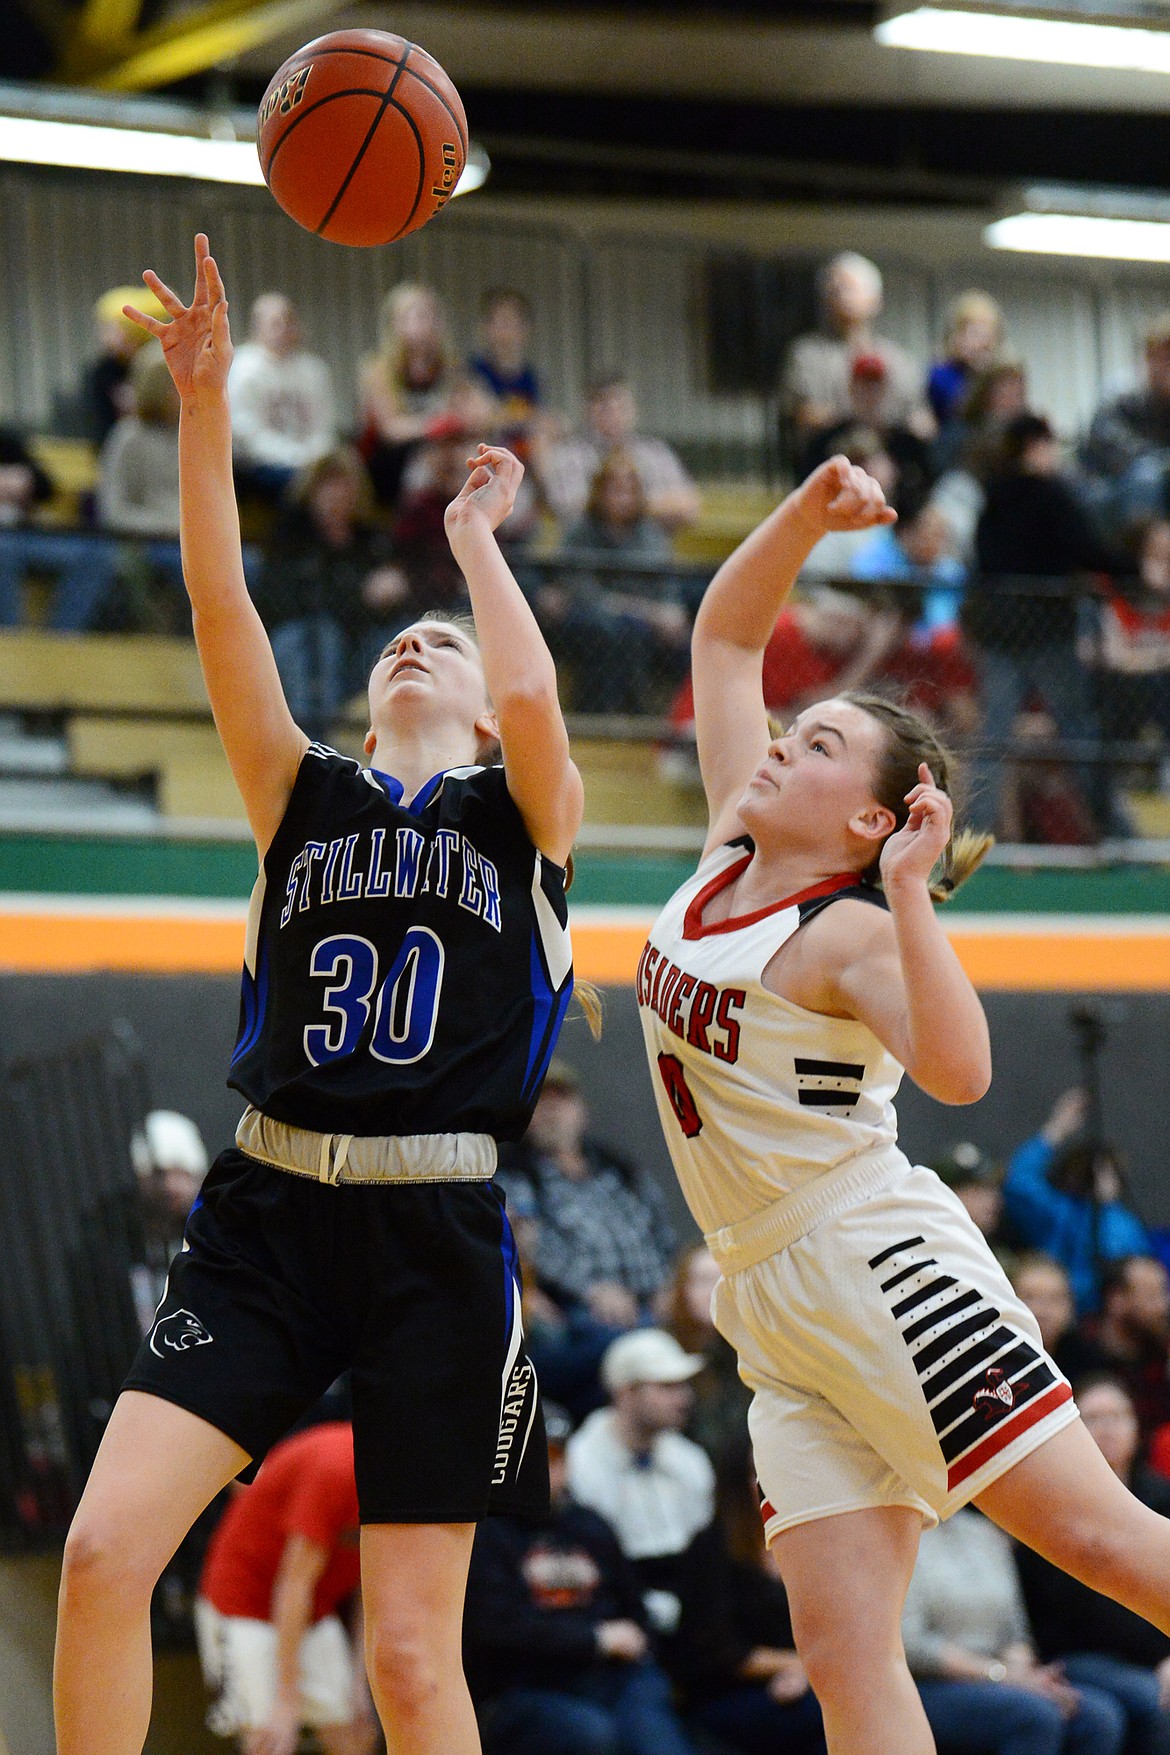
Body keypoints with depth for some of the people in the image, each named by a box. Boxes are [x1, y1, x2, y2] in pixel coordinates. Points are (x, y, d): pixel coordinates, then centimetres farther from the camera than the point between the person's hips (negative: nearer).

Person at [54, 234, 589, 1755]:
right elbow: (221, 607, 2)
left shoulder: (528, 814, 9)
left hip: (436, 1238, -2)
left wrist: (475, 532, 2)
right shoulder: (306, 797, 14)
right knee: (103, 1548, -15)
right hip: (268, 1212, 2)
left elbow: (533, 692, -14)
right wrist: (204, 399, -7)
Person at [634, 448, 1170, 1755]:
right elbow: (724, 637, 16)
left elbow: (960, 1071, -31)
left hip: (881, 1265, -8)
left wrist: (907, 899, -35)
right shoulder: (731, 853, 9)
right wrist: (806, 516, 3)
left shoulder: (846, 931, -12)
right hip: (777, 1307, 8)